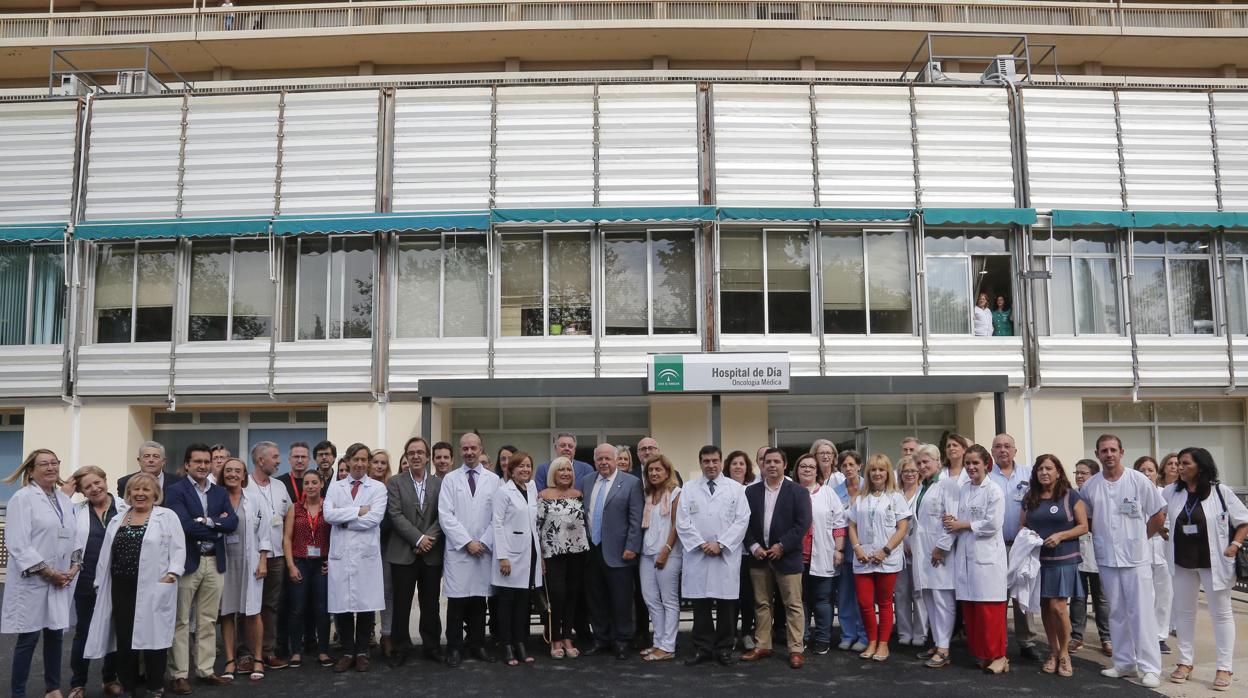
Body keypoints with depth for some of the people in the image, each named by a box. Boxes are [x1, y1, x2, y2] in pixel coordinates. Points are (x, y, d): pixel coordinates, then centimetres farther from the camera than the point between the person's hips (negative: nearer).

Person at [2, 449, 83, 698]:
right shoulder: (23, 498, -8)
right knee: (29, 638, 0)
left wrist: (75, 566, -2)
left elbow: (75, 536, 13)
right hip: (32, 580, -6)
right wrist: (48, 572, -16)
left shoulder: (65, 500, 12)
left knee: (56, 634, 12)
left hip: (62, 581, 6)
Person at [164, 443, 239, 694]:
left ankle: (206, 670, 21)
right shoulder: (175, 491, -5)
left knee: (208, 621, 12)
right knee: (181, 622, 3)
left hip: (215, 563, 5)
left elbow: (233, 523, -1)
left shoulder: (220, 492, 11)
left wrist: (207, 521, -14)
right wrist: (218, 527, -10)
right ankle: (180, 674, 11)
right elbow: (185, 525, -18)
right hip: (186, 562, -5)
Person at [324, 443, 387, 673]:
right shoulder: (335, 487, 11)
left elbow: (374, 518, -10)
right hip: (340, 553, 2)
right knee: (341, 606, 2)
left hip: (366, 553, -2)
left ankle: (362, 653, 16)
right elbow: (328, 514, -5)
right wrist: (357, 511, -11)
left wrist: (343, 521, -5)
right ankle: (347, 653, 16)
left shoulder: (378, 488, 4)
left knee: (365, 605, 2)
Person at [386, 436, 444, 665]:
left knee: (430, 604, 8)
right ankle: (400, 648, 16)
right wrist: (418, 539, -14)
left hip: (432, 554, 1)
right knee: (401, 604, 4)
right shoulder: (395, 482, 2)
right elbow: (395, 515, -7)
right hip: (403, 553, -1)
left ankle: (432, 646, 19)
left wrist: (429, 539, -13)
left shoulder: (439, 483, 7)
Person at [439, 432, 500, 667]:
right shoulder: (450, 478, 4)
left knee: (479, 600, 7)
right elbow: (445, 515, -3)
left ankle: (477, 645, 18)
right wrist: (467, 542, -10)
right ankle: (454, 648, 9)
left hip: (485, 549, 1)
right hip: (458, 549, -1)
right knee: (457, 601, 0)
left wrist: (484, 542, -6)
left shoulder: (493, 479, 7)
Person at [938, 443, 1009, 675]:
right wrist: (952, 522, -5)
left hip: (987, 555, -6)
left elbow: (993, 524, -13)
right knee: (969, 608, 7)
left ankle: (997, 656, 5)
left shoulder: (994, 491, -5)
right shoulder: (962, 491, 12)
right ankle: (980, 653, 17)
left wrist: (964, 525, -7)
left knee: (989, 609, -4)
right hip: (964, 554, 6)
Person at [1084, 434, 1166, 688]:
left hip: (1136, 558, -3)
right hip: (1107, 559, 3)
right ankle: (1124, 663, 21)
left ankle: (1150, 667, 4)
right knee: (1117, 613, 11)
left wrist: (1138, 539, 3)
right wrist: (1104, 539, 7)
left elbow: (1158, 516, 1)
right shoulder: (1089, 486, 2)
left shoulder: (1138, 481, -5)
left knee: (1141, 612, -3)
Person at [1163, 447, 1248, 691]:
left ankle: (1224, 668, 13)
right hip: (1182, 562, 3)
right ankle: (1186, 662, 22)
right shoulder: (1171, 492, 2)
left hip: (1214, 561, -3)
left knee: (1221, 613, 6)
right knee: (1183, 612, 11)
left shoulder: (1221, 492, -6)